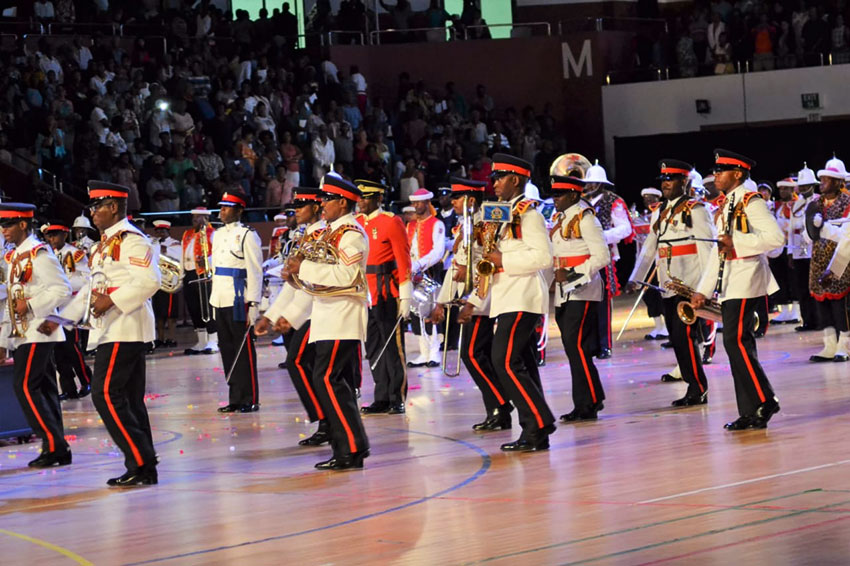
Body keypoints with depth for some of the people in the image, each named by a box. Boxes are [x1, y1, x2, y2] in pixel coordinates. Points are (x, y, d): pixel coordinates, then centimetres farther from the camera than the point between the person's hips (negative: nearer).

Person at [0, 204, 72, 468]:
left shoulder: (39, 253, -11)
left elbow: (62, 289, -16)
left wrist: (30, 305, -21)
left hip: (38, 332, -9)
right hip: (21, 335, 9)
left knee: (25, 387, -14)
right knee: (42, 389, 8)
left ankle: (53, 446, -12)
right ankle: (58, 450, 10)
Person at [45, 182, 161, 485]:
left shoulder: (130, 240, -12)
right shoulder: (105, 244, 19)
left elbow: (149, 281, -23)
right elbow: (94, 287, 25)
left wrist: (111, 301, -24)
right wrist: (61, 317, 21)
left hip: (124, 330, -10)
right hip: (111, 331, 10)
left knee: (106, 394, -13)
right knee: (128, 399, 10)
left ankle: (141, 465, -11)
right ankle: (144, 468, 13)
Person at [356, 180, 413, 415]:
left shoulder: (392, 222, -7)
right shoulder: (356, 223, 11)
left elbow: (404, 261, -9)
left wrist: (405, 298, -14)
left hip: (386, 295, -6)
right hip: (365, 296, 6)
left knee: (393, 345, -2)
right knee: (373, 349, 9)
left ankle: (398, 399, 2)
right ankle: (382, 398, 14)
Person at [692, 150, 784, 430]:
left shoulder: (750, 202, -8)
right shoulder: (724, 207, 18)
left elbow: (775, 237, -19)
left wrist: (736, 240, -20)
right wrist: (703, 290, 17)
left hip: (746, 278, -9)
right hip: (728, 284, 9)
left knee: (737, 341, -16)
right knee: (738, 344, 7)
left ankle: (764, 402, -10)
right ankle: (750, 413, 9)